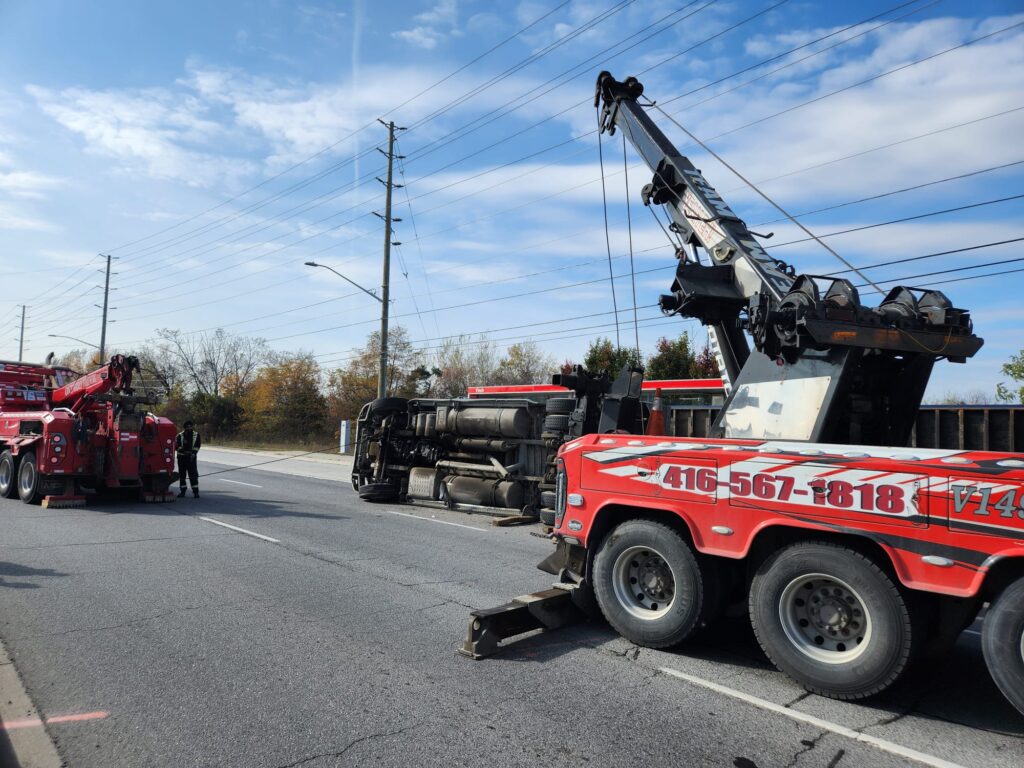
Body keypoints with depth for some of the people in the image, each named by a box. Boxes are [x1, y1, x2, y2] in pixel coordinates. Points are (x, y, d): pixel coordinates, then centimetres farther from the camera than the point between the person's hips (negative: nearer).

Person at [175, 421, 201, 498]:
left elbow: (197, 445, 2)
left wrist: (193, 453, -11)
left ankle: (195, 491, -3)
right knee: (182, 474, 7)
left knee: (193, 474, -5)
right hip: (181, 457, 1)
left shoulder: (196, 435, 6)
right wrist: (184, 451, -16)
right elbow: (176, 446, -3)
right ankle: (182, 491, 17)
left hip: (192, 457, -1)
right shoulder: (180, 435, 2)